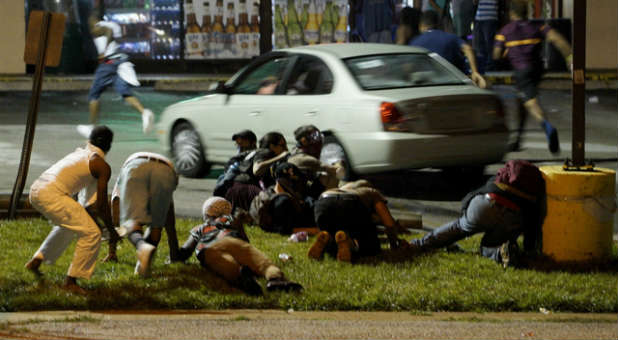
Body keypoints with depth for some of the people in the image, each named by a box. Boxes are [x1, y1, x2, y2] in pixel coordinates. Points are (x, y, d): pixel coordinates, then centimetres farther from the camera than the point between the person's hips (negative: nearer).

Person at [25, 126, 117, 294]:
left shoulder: (78, 153, 24)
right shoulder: (102, 166, 1)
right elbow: (101, 204, 0)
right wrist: (111, 230, 13)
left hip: (36, 190, 9)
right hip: (52, 195, -9)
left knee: (68, 226, 32)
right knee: (92, 234, -6)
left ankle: (36, 261, 36)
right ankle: (70, 281, -3)